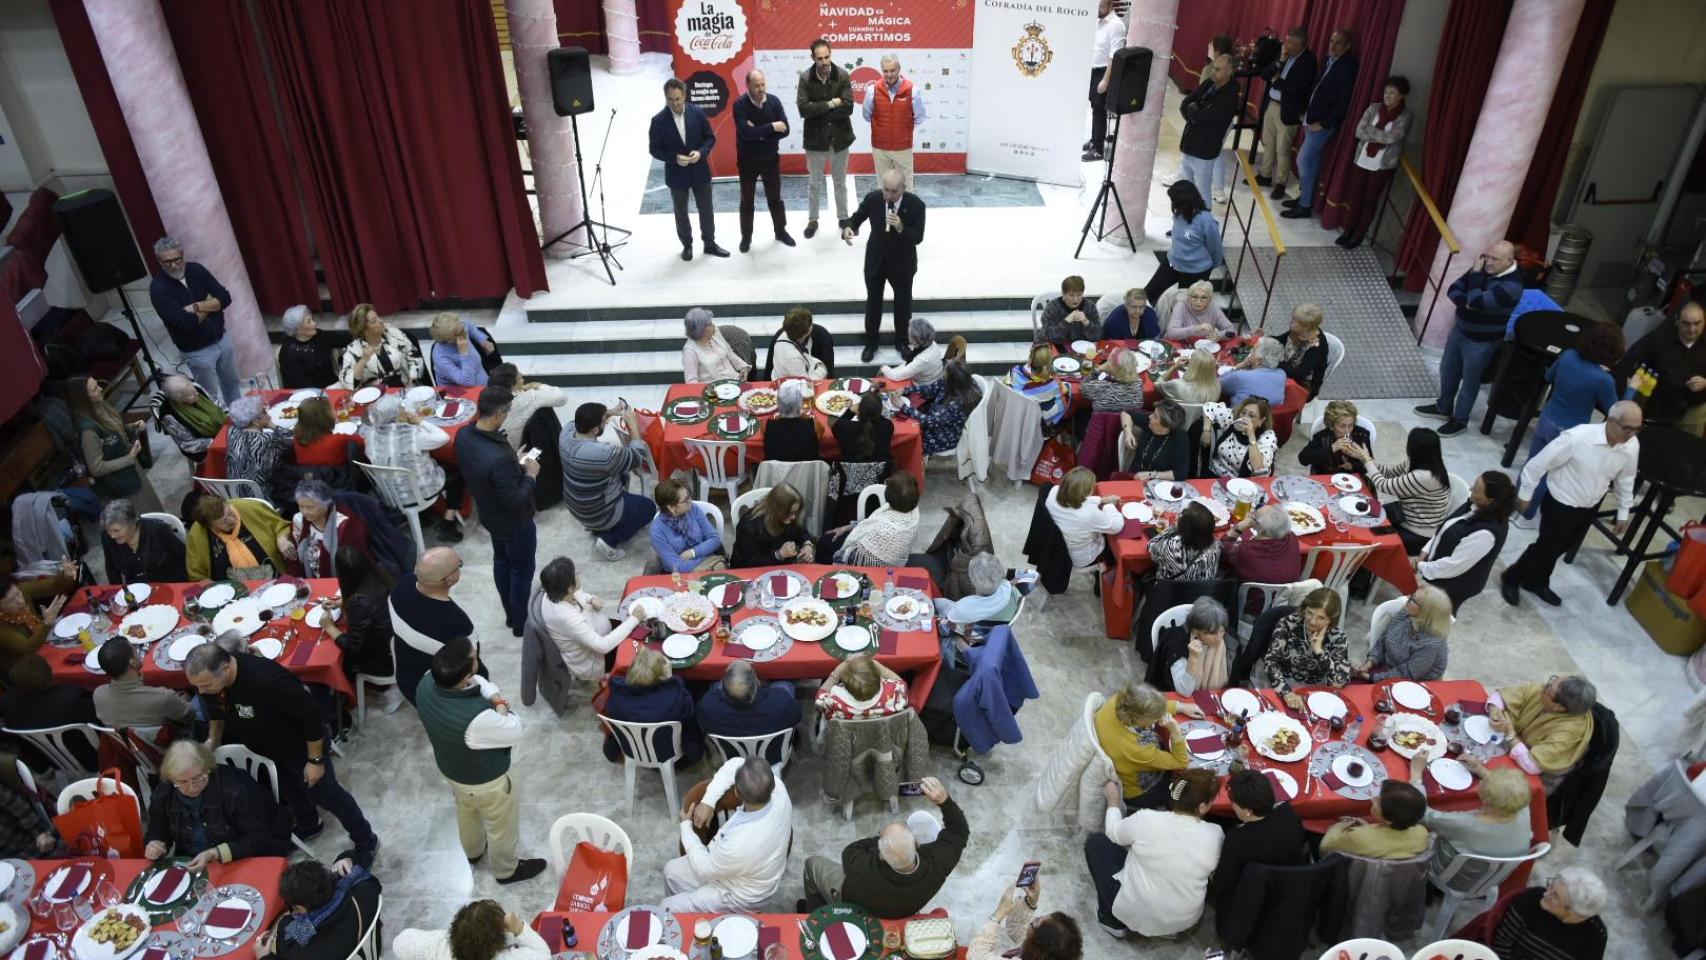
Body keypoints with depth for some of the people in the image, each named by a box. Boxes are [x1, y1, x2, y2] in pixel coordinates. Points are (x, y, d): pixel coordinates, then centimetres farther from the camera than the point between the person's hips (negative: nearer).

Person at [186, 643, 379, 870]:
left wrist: (315, 760, -24)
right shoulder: (207, 679, -21)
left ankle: (366, 842, 30)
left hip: (301, 746, -6)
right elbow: (216, 710, 6)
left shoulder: (266, 679, -44)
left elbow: (311, 713, -33)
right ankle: (309, 825, 56)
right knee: (288, 791, 29)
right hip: (267, 749, 6)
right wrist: (212, 740, -4)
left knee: (326, 795, 10)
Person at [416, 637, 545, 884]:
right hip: (484, 781, -6)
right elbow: (516, 733, -27)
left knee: (467, 812, 37)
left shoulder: (426, 684, -27)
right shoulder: (477, 719, -47)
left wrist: (492, 695, -22)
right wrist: (501, 708, -12)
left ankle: (473, 851, 65)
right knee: (502, 826, 25)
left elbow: (477, 681, -7)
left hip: (449, 768, 6)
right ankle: (506, 870, 52)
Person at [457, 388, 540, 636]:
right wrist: (530, 475, -17)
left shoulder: (463, 436, -15)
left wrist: (513, 462, 1)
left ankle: (510, 614, 48)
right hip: (514, 521, -8)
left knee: (501, 561, 27)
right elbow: (514, 502, -30)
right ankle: (521, 623, 36)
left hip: (488, 513, 8)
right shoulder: (499, 457, -41)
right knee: (522, 570, 16)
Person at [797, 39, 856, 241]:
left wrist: (819, 109, -18)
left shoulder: (842, 76, -9)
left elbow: (848, 107, -17)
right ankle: (812, 220, 27)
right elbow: (803, 108, -20)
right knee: (814, 183, 12)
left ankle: (843, 218, 31)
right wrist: (831, 104, -20)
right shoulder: (805, 78, -10)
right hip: (815, 139, -1)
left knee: (840, 182, 16)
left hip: (840, 138, 1)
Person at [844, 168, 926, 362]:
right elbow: (856, 218, -5)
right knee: (873, 301, 15)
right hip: (875, 260, 1)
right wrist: (848, 227, -28)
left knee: (903, 302, 17)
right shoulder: (872, 198, -16)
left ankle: (902, 341, 40)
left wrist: (901, 228, -38)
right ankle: (870, 342, 34)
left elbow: (918, 237, -19)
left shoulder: (915, 204, -21)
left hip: (902, 263, -1)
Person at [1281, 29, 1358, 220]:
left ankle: (1305, 206, -2)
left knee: (1303, 160, -9)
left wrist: (1323, 123, -19)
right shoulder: (1329, 60, 8)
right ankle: (1305, 198, 25)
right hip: (1313, 119, 8)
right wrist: (1306, 111, 11)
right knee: (1312, 161, 15)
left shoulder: (1348, 67, -17)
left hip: (1324, 123, -8)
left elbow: (1345, 102, -20)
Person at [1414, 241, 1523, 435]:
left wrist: (1476, 274, -23)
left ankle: (1460, 420, 26)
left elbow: (1476, 302, -34)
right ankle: (1443, 407, 43)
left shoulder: (1511, 285, -26)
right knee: (1447, 370, 23)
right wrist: (1466, 302, -21)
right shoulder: (1485, 268, -2)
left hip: (1481, 342, -8)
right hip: (1460, 330, 8)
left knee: (1469, 382, 8)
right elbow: (1453, 290, 0)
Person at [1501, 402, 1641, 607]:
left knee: (1559, 548, 21)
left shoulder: (1632, 446, -13)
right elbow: (1538, 464, -22)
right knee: (1547, 547, 5)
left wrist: (1623, 513, 12)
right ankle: (1511, 578, 29)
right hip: (1560, 504, -6)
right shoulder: (1577, 437, -32)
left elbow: (1625, 479, 5)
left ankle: (1536, 582, 43)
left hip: (1590, 508, 6)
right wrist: (1525, 495, -12)